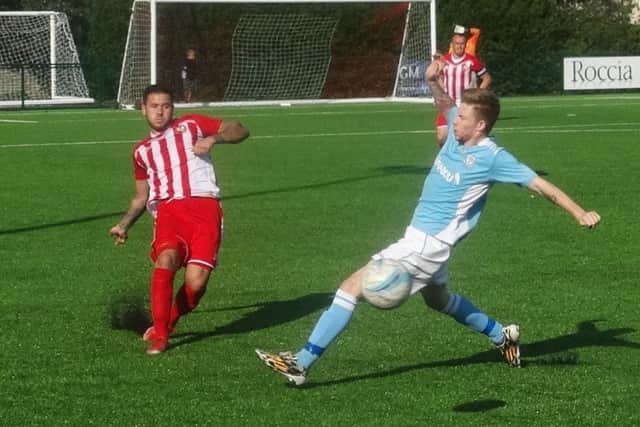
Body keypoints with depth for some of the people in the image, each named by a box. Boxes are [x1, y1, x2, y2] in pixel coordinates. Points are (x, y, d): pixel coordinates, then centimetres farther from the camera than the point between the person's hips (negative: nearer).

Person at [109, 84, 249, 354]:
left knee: (196, 281, -19)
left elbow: (239, 131, 12)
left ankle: (169, 322, 11)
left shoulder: (191, 125, 17)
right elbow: (141, 196, 35)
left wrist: (213, 138, -7)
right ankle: (159, 335, -20)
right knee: (166, 259, -30)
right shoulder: (142, 151, 27)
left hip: (204, 205, -2)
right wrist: (123, 226, 23)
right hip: (168, 209, 2)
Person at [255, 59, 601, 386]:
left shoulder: (493, 158, -19)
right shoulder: (459, 130, 0)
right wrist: (434, 82, -2)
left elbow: (540, 185, -13)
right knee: (437, 298, 33)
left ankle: (300, 364, -12)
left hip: (428, 243, -9)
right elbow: (445, 104, 20)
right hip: (424, 237, 9)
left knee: (353, 286, -13)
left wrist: (579, 213, -12)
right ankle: (502, 336, 46)